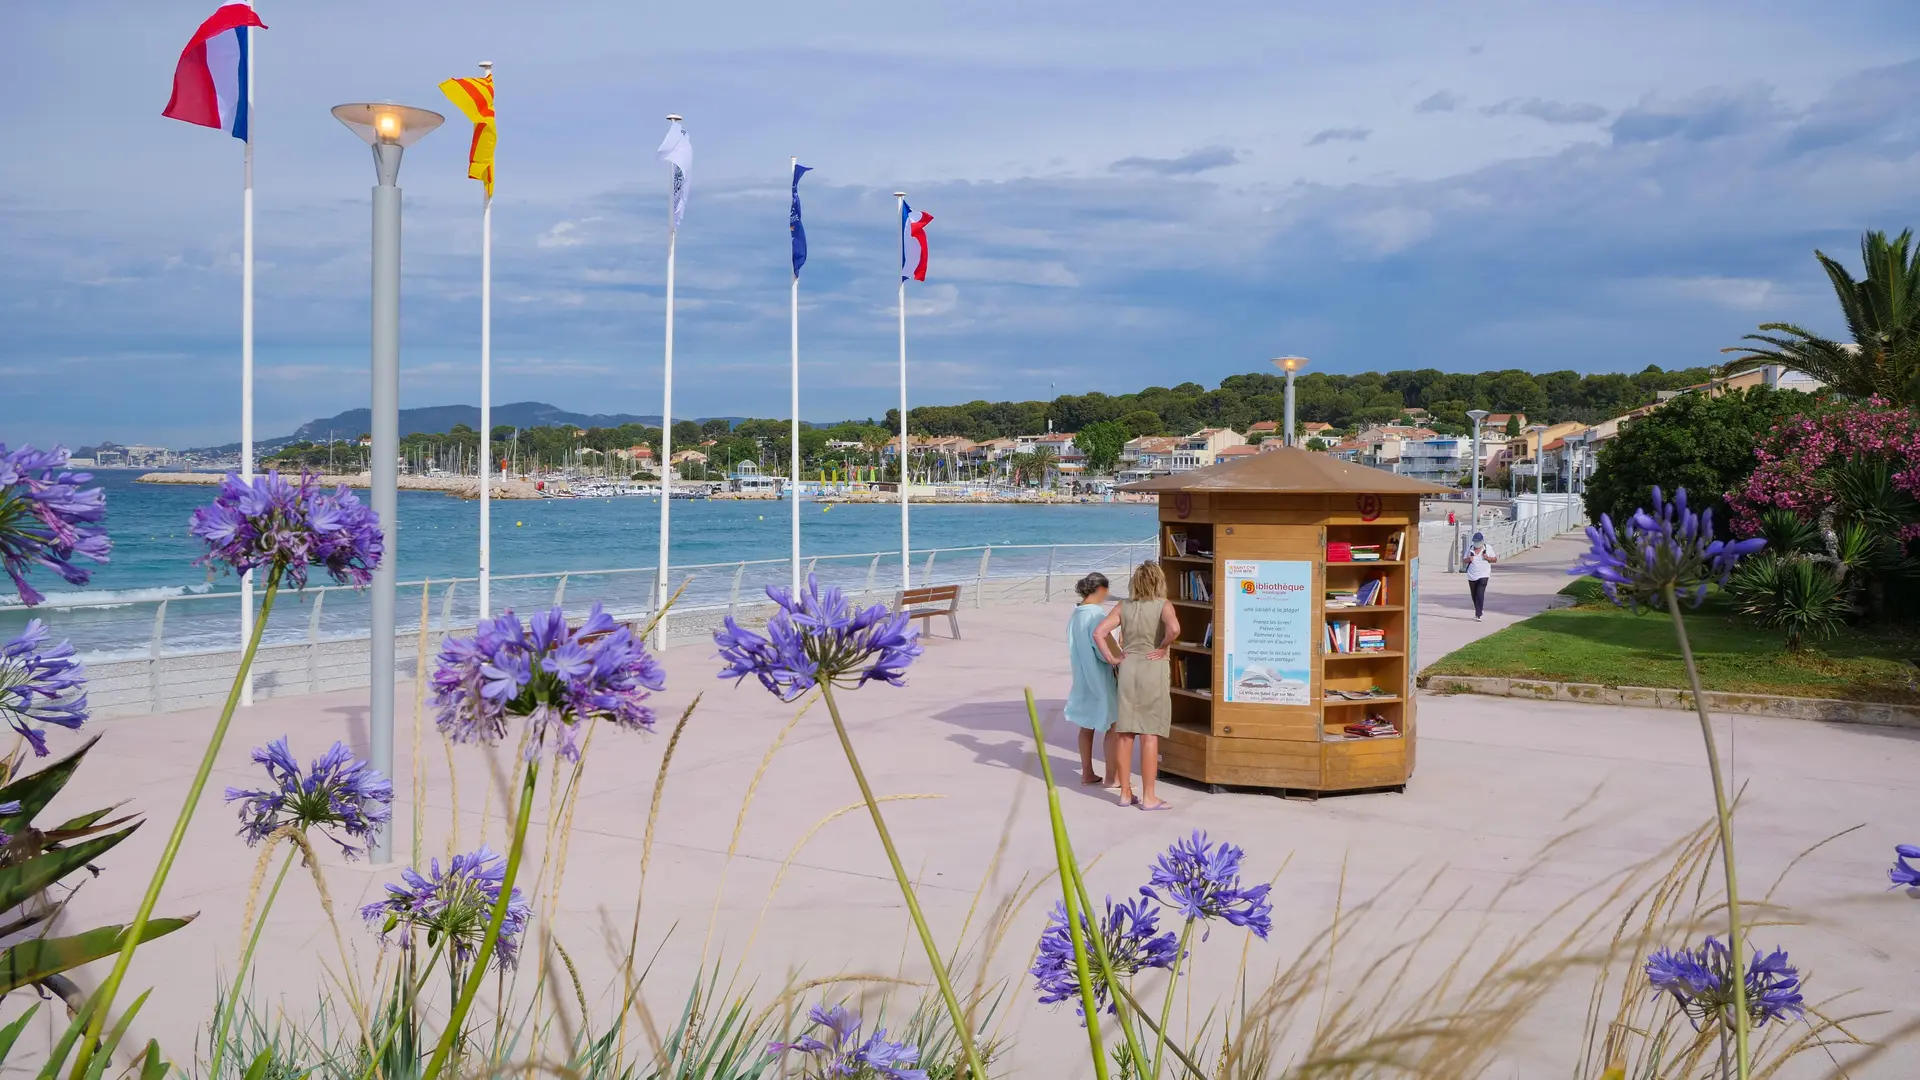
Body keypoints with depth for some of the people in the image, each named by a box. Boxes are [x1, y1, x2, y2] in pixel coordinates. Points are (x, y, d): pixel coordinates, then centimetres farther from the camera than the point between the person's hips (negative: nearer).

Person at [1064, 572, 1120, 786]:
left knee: (1087, 726, 14)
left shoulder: (1075, 614, 6)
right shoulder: (1097, 614, -20)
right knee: (1112, 727, 0)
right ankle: (1111, 777, 3)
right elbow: (1102, 650, -22)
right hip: (1100, 679, -8)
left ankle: (1087, 773, 20)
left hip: (1082, 678, 8)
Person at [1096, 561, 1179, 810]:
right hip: (1153, 669, -4)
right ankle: (1148, 797, 3)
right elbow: (1174, 628, -27)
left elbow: (1098, 633, -4)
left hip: (1128, 668, 4)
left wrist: (1111, 658, 2)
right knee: (1149, 736, 0)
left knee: (1125, 735, 9)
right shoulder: (1162, 605, -6)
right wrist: (1163, 648, -11)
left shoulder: (1123, 606, 4)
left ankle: (1125, 793, 17)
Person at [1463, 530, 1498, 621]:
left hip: (1483, 576, -3)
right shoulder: (1470, 549, 5)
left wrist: (1488, 558, -14)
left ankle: (1478, 615, -18)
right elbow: (1464, 560, 10)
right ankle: (1480, 612, 31)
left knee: (1480, 595, -17)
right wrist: (1468, 559, -12)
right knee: (1474, 596, 12)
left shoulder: (1488, 548, 0)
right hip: (1472, 576, 4)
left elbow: (1495, 559, 7)